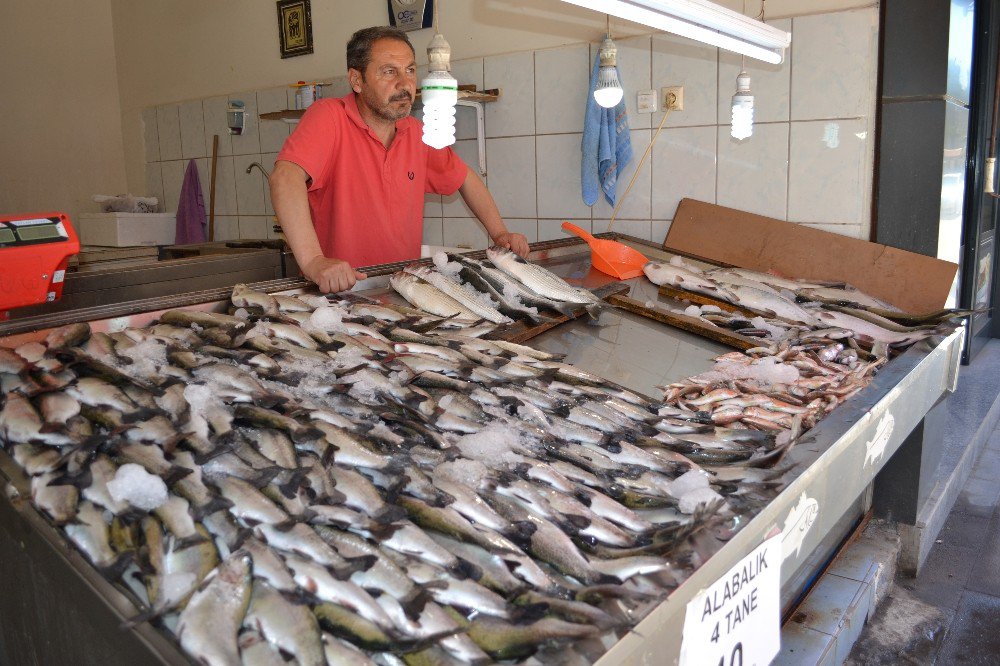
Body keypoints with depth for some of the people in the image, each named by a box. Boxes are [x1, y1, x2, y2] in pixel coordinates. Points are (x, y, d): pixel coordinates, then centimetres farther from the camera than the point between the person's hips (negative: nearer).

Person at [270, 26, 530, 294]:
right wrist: (312, 261, -41)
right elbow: (285, 176, -29)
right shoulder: (328, 117, -13)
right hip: (339, 289, -3)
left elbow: (465, 178, 21)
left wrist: (499, 233, 10)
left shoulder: (417, 133, 8)